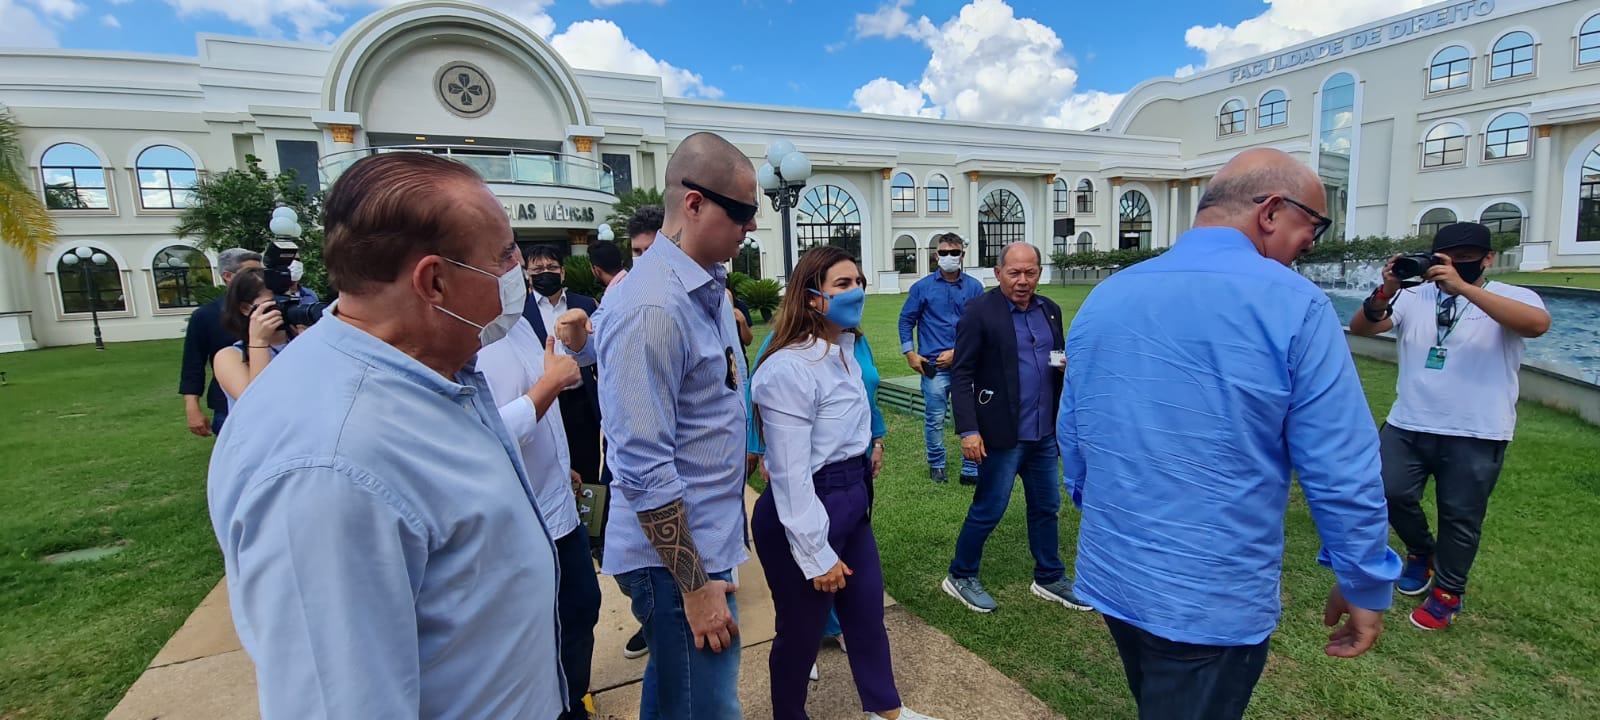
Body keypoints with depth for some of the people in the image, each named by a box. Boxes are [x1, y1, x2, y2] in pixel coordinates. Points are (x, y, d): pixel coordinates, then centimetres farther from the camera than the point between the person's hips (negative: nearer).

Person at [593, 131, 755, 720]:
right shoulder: (651, 308, -23)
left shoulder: (710, 287, 7)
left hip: (708, 540, 9)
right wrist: (694, 586, -17)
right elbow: (644, 469, -24)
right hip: (678, 559, -9)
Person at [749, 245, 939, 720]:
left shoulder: (844, 351, 5)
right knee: (801, 630, 13)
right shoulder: (788, 369, -24)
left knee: (868, 613, 23)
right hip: (805, 514, -8)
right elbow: (790, 474, -23)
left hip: (852, 503, 9)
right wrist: (815, 555, -18)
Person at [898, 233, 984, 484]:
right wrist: (910, 353, -1)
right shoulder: (922, 287, 4)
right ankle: (936, 465, 25)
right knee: (935, 419, 6)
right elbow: (906, 320, 8)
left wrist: (957, 352, -6)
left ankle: (971, 470, 14)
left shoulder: (974, 287, 4)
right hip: (934, 367, -1)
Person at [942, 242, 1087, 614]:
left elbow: (1057, 361, 18)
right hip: (1002, 433, -6)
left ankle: (1050, 579, 35)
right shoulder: (979, 311, -11)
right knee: (988, 510, 4)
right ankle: (960, 577, 23)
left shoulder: (1050, 309, 8)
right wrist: (968, 430, -19)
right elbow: (961, 374, -13)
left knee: (1046, 508, 17)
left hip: (1044, 432, 7)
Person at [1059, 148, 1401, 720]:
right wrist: (1365, 585, 2)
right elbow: (1342, 472, -14)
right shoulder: (1292, 305, -15)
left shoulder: (1104, 297, 1)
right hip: (1215, 599, -5)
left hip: (1108, 576, 5)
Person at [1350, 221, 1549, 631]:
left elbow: (1538, 324, -25)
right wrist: (1386, 292, -22)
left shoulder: (1512, 297, -3)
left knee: (1460, 517, 9)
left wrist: (1464, 288, -31)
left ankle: (1448, 593, 28)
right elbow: (1360, 328, -5)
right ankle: (1421, 551, 31)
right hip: (1407, 425, 3)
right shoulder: (1414, 297, 4)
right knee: (1390, 493, 0)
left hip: (1476, 435, -2)